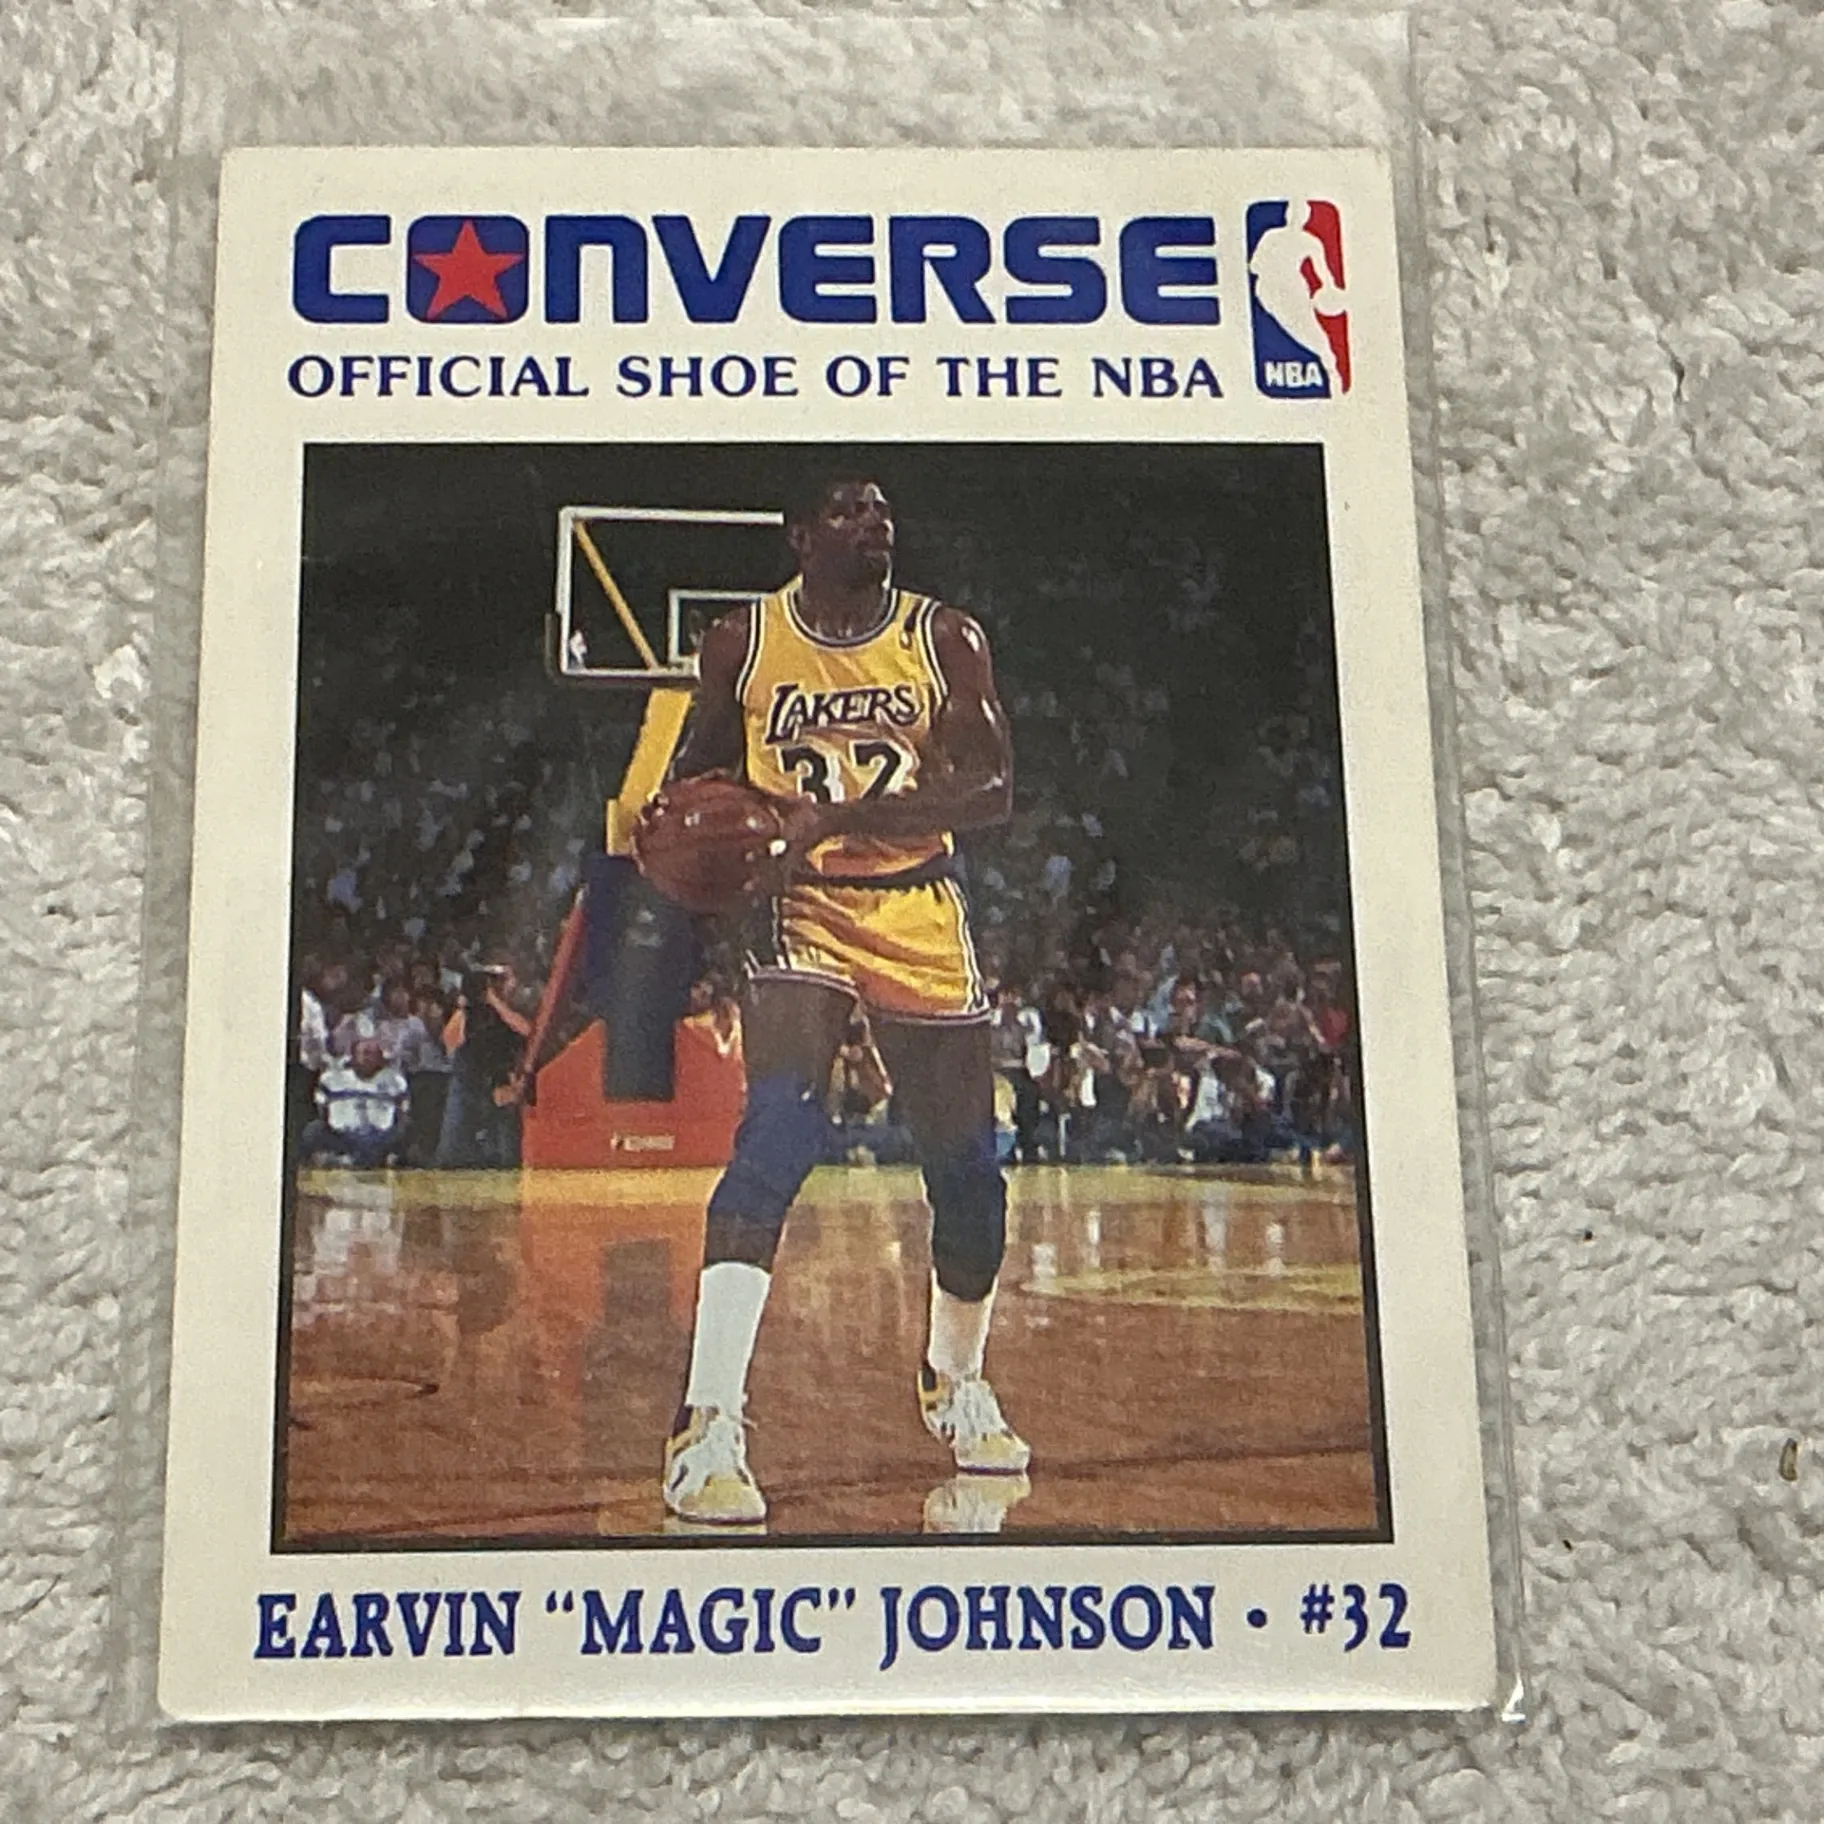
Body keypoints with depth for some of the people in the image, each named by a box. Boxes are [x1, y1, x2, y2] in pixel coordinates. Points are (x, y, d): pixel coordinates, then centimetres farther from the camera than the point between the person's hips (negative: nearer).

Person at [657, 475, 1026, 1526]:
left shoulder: (946, 639, -2)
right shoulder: (743, 644, 0)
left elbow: (994, 789, -13)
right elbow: (707, 765, 14)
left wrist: (843, 814, -26)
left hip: (922, 919, 2)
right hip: (802, 913, -2)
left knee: (969, 1171, 7)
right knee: (779, 1133, -24)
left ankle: (956, 1383, 34)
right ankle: (708, 1429, -23)